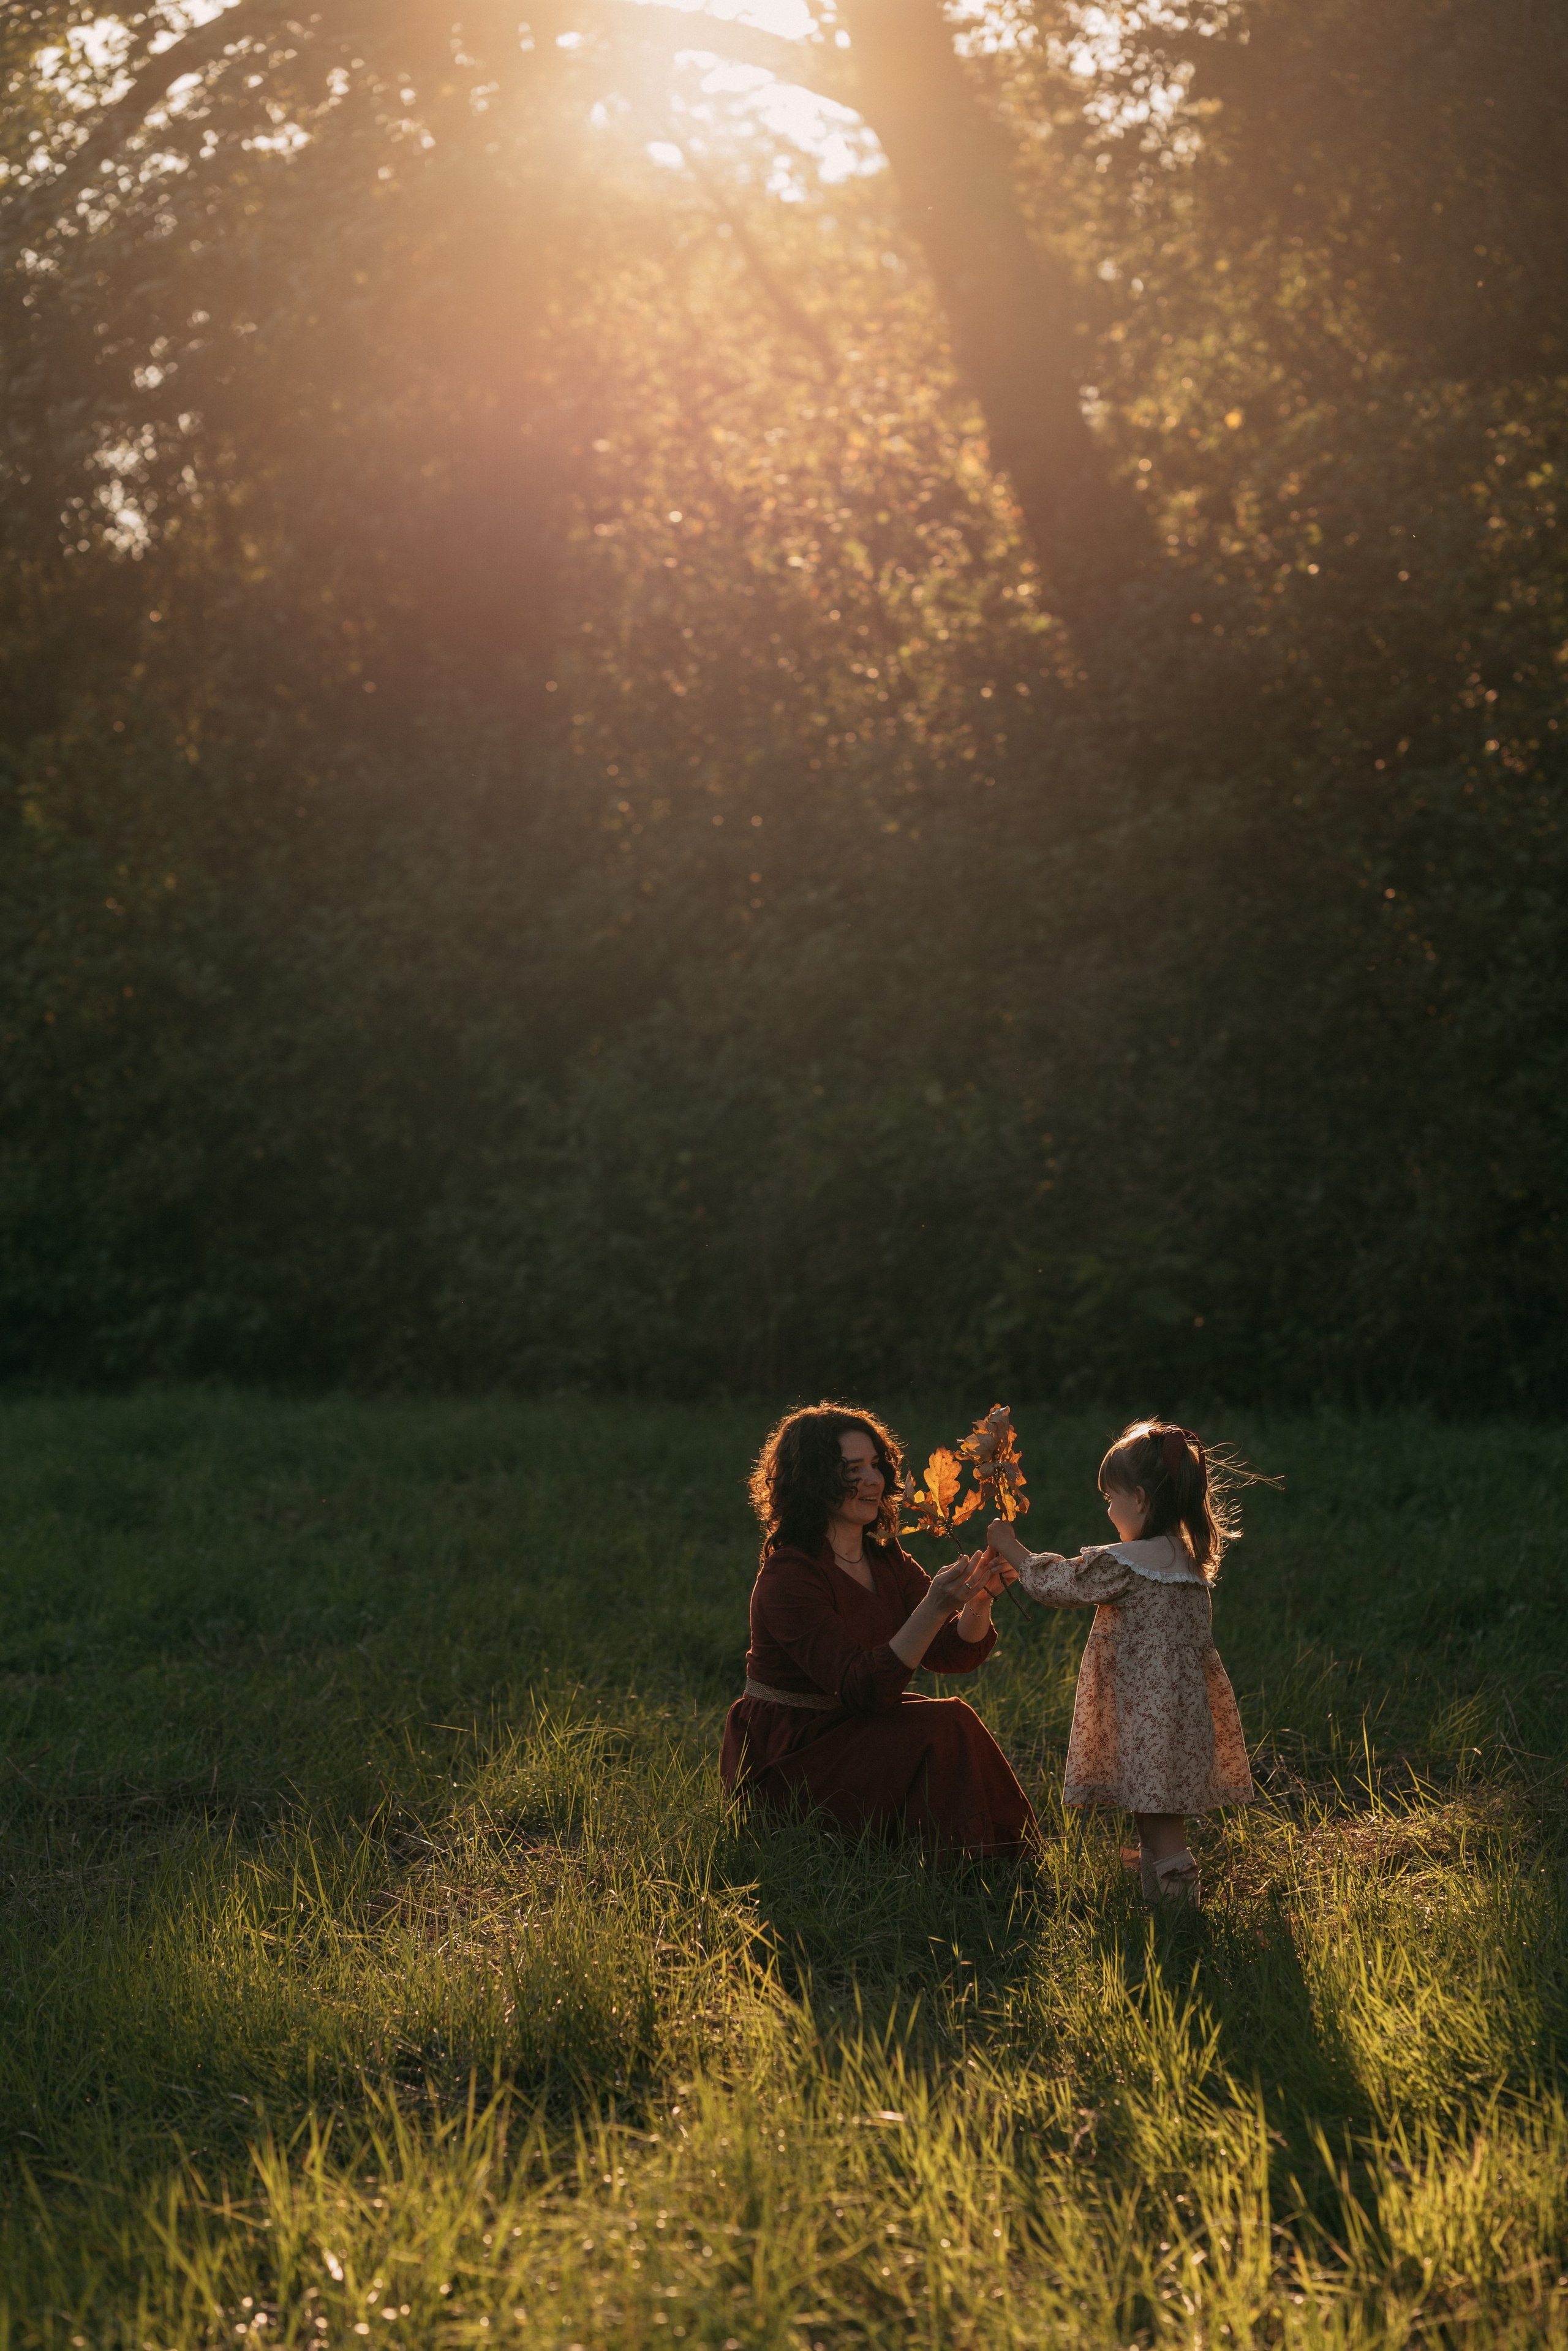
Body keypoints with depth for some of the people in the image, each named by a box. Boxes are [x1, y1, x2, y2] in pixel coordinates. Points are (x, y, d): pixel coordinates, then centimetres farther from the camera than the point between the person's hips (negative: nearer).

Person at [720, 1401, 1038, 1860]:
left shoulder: (886, 1561, 6)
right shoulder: (789, 1577, -20)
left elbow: (955, 1655, 0)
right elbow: (861, 1689, -28)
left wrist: (979, 1600, -21)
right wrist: (934, 1609, -36)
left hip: (853, 1729, 8)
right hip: (784, 1759, -8)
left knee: (954, 1729, -17)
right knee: (941, 1730, -23)